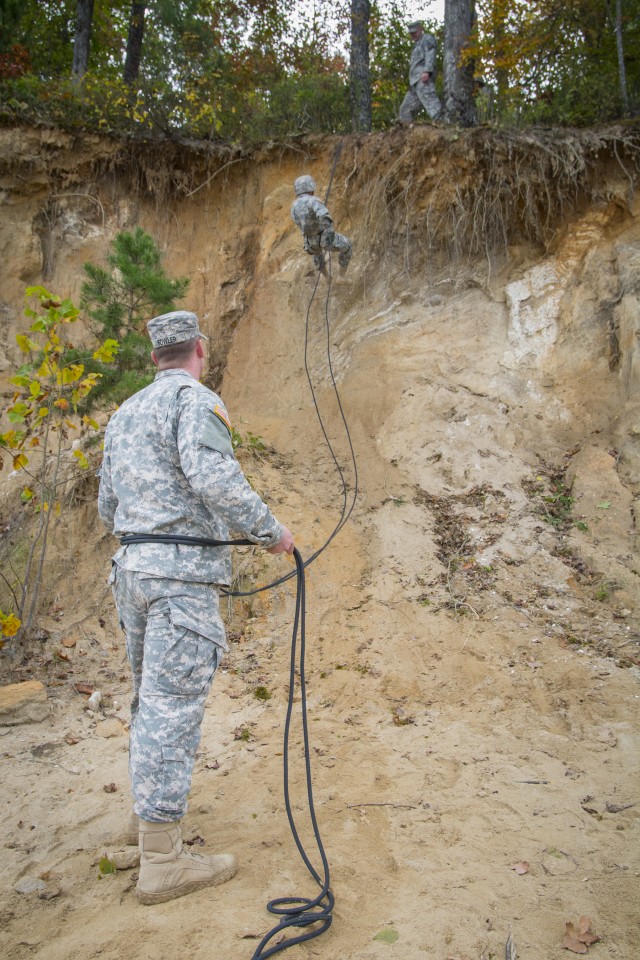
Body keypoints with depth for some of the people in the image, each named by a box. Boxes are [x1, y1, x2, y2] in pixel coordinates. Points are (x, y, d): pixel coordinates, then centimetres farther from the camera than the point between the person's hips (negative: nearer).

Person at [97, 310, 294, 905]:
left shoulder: (124, 413, 19)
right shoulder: (194, 399, -7)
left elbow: (107, 507, 22)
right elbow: (214, 477, -24)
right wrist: (269, 531, -13)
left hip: (131, 568, 9)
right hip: (182, 572, -9)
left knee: (150, 695, 20)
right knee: (172, 703, -5)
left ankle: (145, 807, 37)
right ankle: (161, 861, 2)